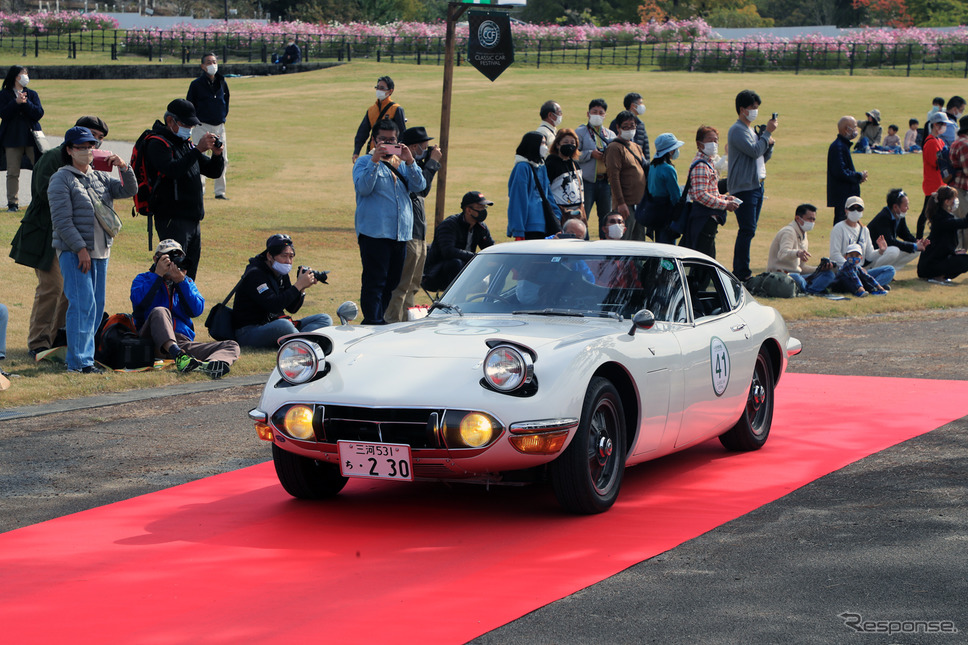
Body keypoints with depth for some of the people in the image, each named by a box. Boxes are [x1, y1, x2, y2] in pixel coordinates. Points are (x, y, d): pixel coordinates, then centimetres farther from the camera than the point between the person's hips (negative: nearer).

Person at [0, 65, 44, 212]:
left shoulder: (32, 94, 11)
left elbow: (39, 114, -2)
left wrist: (26, 103, -14)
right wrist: (16, 102, -19)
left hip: (31, 137, 1)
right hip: (12, 138, -1)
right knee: (13, 172, 0)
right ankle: (13, 203, 5)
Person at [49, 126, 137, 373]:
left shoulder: (100, 177, 15)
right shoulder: (61, 179, -5)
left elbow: (129, 190, 14)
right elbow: (62, 221, -11)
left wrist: (124, 167, -3)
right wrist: (80, 248, -16)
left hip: (101, 251, 7)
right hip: (74, 252, -7)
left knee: (97, 306, 7)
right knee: (83, 303, -14)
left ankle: (85, 355, 15)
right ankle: (78, 361, -11)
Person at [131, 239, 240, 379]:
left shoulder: (186, 282, 25)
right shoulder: (143, 279, 16)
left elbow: (197, 311, 4)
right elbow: (139, 302, -9)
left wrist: (181, 282, -4)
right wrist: (158, 274, -8)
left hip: (182, 341, 4)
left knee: (232, 346, -16)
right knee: (160, 311, -34)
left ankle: (209, 365, -54)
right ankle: (178, 356, -59)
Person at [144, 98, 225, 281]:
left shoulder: (186, 143, 18)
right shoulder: (157, 143, -8)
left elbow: (213, 172, 18)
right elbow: (173, 169, -27)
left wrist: (217, 155, -3)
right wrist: (198, 150, -27)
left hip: (193, 221, 9)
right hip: (172, 219, -9)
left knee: (189, 274, 12)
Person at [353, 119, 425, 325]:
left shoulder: (402, 163, 18)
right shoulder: (364, 162, 4)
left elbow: (419, 186, 4)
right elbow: (363, 188, -14)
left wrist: (410, 162, -10)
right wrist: (375, 160, -20)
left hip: (401, 234, 6)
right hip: (374, 232, -6)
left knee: (392, 282, 10)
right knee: (374, 282, -9)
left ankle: (380, 319, 20)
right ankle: (372, 323, -9)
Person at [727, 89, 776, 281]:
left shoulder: (752, 130, 20)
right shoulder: (738, 130, -10)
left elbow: (764, 157, 23)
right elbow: (754, 151, -22)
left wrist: (769, 144, 3)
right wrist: (768, 132, -14)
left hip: (757, 185, 9)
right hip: (743, 187, -9)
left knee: (748, 230, 10)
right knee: (747, 230, -13)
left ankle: (740, 271, 14)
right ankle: (742, 273, -12)